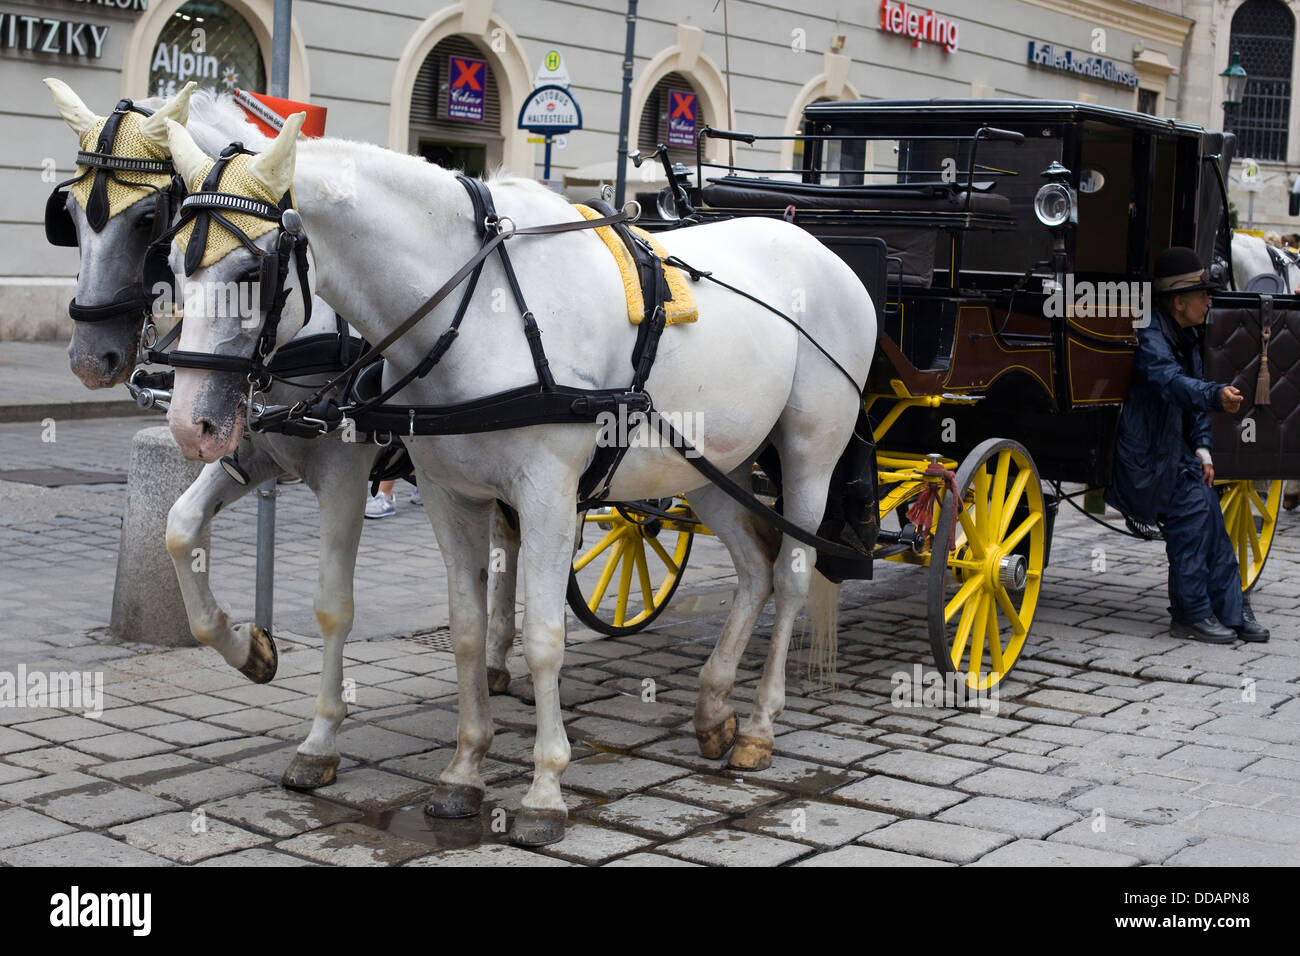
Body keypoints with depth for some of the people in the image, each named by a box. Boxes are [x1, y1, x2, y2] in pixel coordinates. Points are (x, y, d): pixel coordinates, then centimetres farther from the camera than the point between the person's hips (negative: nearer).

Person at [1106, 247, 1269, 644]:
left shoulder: (1187, 338, 13)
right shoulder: (1149, 338, -16)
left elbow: (1191, 393, 17)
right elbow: (1171, 382, -35)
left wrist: (1202, 447, 3)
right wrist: (1216, 394, -53)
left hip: (1172, 455, 8)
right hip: (1141, 462, -8)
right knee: (1193, 503, -22)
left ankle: (1230, 611, 0)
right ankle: (1191, 614, -11)